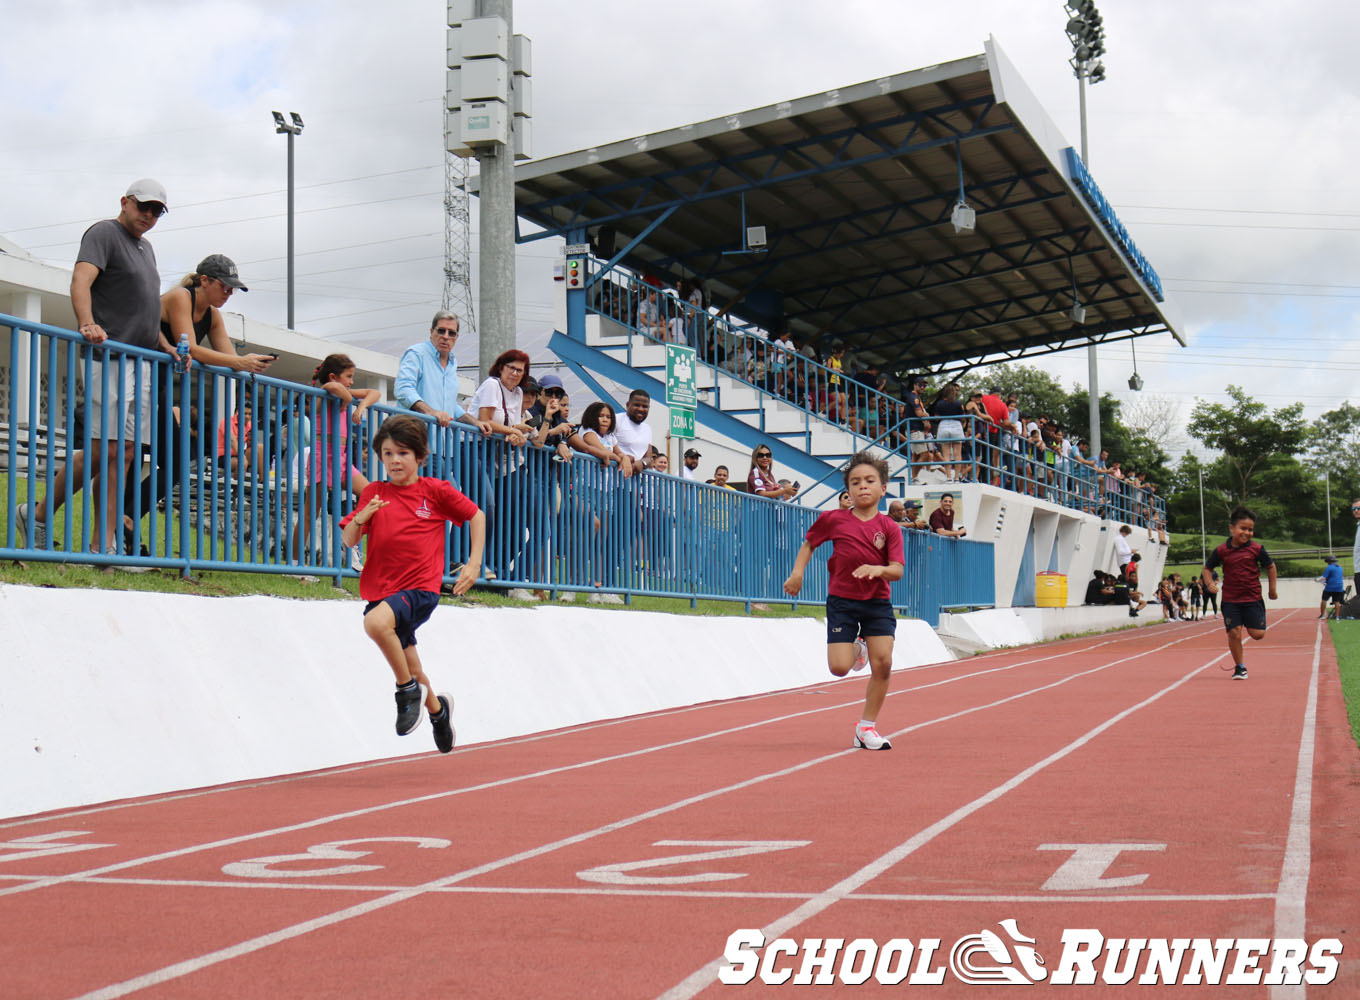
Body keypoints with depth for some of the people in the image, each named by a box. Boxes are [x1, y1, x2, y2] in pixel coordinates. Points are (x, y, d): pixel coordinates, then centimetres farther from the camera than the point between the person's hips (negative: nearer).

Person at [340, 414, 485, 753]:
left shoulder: (436, 490, -2)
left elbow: (476, 516, 9)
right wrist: (361, 517, -21)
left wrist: (474, 565, 2)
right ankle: (437, 708, 49)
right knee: (411, 670, 16)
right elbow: (348, 540, 0)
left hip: (420, 589, -5)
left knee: (376, 622, -35)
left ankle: (408, 689, -13)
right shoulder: (373, 493, 5)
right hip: (380, 591, 5)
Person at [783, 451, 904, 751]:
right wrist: (797, 572, 1)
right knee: (840, 667, -9)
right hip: (842, 601, 0)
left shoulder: (889, 528, -5)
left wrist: (879, 569, -30)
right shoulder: (833, 520, -3)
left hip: (877, 602, 1)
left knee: (883, 663, -9)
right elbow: (809, 544, 13)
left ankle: (867, 727, 7)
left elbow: (897, 570, -10)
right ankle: (854, 648, 31)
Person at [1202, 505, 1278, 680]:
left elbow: (1270, 566, 10)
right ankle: (1239, 667, 9)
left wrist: (1272, 589, 11)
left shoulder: (1256, 549, -4)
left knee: (1258, 634, -3)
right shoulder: (1222, 550, -4)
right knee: (1234, 633, -6)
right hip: (1230, 599, 0)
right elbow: (1206, 568, 8)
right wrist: (1209, 584, -9)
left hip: (1252, 598, 0)